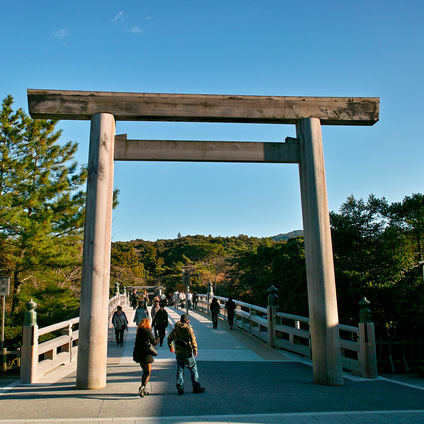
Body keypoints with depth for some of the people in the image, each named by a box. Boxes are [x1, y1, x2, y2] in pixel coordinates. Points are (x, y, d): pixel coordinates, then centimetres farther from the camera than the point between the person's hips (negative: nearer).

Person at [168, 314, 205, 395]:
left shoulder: (175, 328, 6)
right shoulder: (188, 328, -12)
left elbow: (169, 338, 16)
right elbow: (193, 339, -20)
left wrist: (171, 347, 30)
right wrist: (195, 350, -12)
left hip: (178, 352, 5)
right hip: (188, 352, -5)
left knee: (180, 369, 12)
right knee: (193, 368, 8)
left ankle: (180, 388, 10)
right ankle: (196, 387, 12)